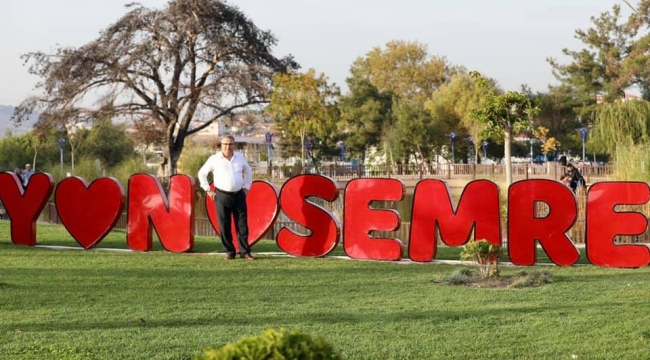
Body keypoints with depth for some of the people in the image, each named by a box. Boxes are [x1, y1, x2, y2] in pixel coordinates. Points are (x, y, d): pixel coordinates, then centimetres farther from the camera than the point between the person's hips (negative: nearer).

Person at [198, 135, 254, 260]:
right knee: (224, 226, 0)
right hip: (222, 196, -2)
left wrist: (246, 187, 15)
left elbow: (248, 172, 25)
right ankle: (229, 252, 9)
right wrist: (208, 190, 2)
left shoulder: (240, 158, 8)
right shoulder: (214, 159, -1)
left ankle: (245, 251, 5)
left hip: (239, 195, 2)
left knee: (242, 225, 0)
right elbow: (202, 173, 7)